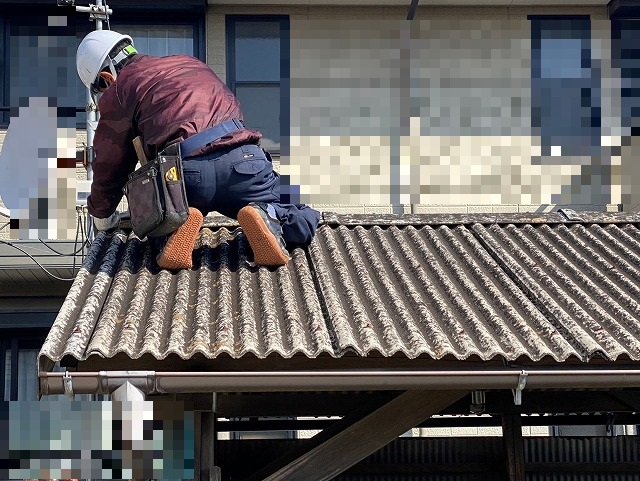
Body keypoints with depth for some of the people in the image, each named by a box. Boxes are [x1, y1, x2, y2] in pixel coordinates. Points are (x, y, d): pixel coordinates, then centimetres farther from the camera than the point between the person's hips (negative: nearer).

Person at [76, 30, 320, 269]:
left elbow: (109, 164, 21)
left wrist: (102, 215, 39)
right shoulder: (188, 62, 33)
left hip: (184, 171, -2)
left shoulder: (119, 90, 16)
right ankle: (268, 217, -16)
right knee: (304, 223, 17)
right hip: (243, 160, 3)